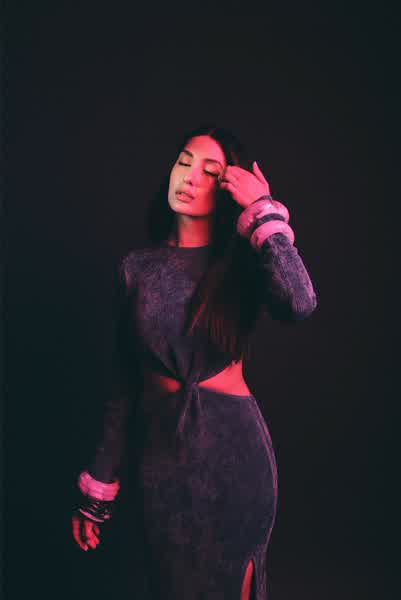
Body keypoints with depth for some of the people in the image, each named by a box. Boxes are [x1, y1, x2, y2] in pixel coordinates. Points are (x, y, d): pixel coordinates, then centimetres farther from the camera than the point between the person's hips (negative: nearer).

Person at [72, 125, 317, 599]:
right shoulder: (139, 267, 1)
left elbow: (300, 305, -28)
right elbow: (124, 380, 3)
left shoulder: (241, 265, -4)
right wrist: (98, 489, 4)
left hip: (233, 448, -1)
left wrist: (263, 211, -18)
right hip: (161, 450, 2)